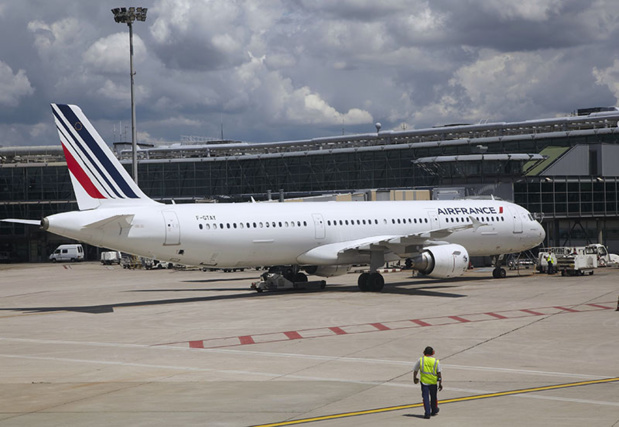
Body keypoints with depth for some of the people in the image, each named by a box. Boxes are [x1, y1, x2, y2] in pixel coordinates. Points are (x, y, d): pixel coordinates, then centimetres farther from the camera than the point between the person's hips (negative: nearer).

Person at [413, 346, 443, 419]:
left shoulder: (420, 360, -2)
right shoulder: (436, 361, -3)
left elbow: (415, 370, 5)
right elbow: (439, 373, -7)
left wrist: (414, 378, 22)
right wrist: (440, 383, -3)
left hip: (424, 382, -1)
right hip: (433, 382, 1)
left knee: (425, 397, 1)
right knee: (433, 397, 19)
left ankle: (427, 413, -8)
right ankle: (434, 411, 36)